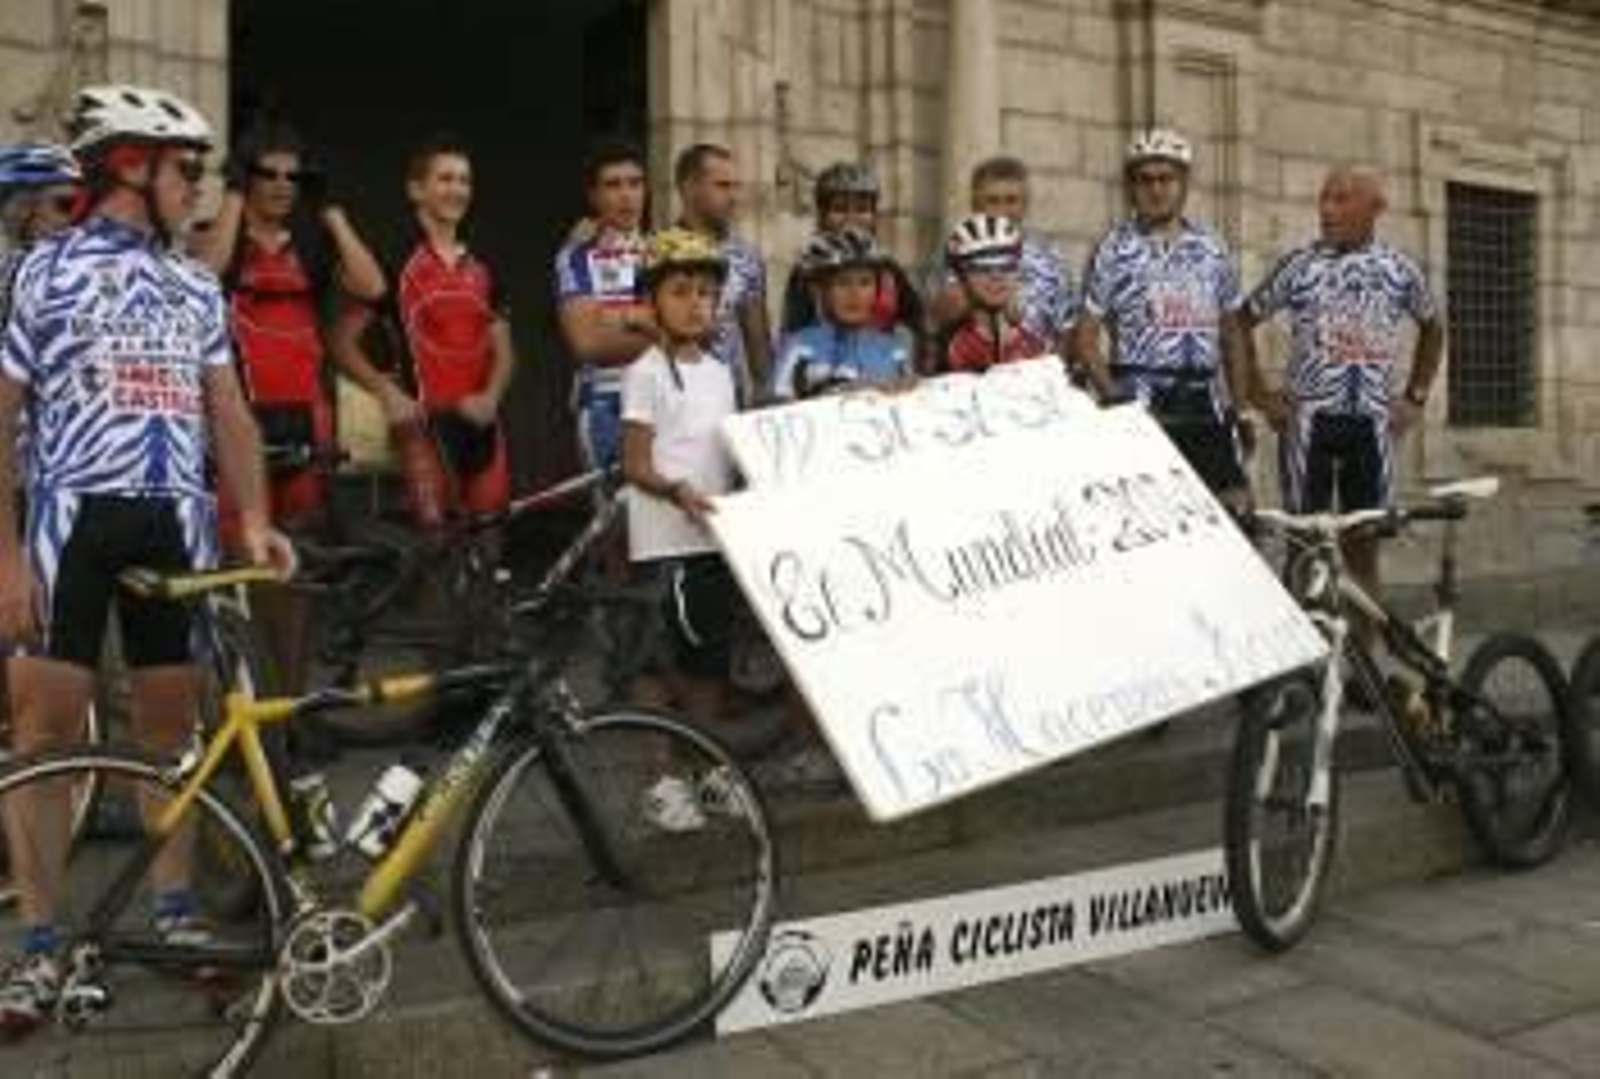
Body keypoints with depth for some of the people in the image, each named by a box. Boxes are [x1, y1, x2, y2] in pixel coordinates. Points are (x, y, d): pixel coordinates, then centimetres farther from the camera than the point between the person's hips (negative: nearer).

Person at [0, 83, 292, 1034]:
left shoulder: (197, 288, 13)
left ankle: (178, 914, 23)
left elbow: (229, 412, 10)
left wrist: (254, 519, -4)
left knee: (171, 724, 10)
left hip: (175, 520, 4)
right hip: (76, 515, -4)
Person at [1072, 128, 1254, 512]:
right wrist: (1117, 399, -14)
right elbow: (1085, 338, -4)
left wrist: (1240, 406, 9)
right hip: (1141, 405, -4)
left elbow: (1231, 334, 16)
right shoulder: (1113, 251, 0)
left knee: (1234, 506, 1)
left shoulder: (1212, 248, 12)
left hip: (1205, 404, 4)